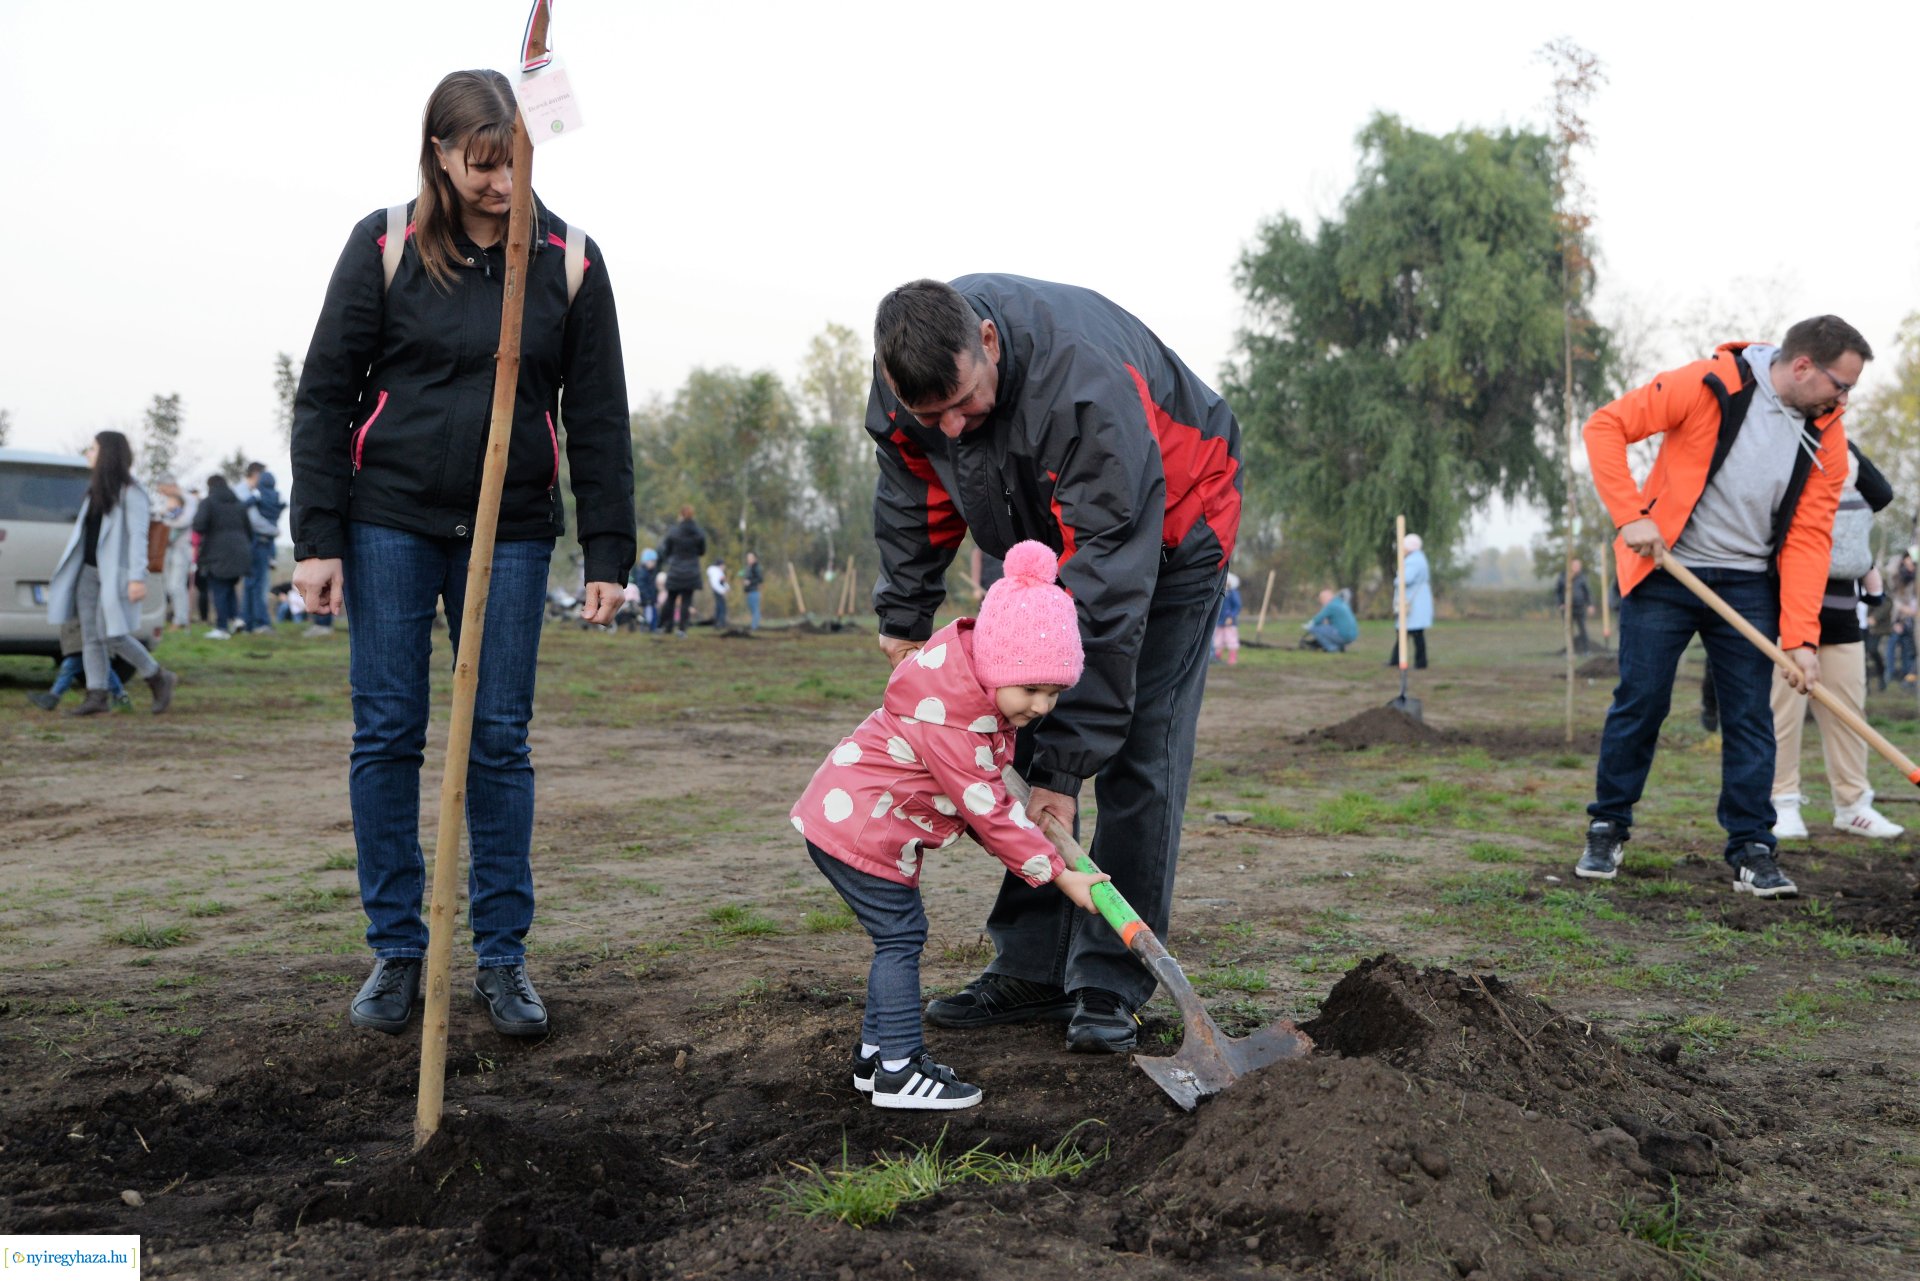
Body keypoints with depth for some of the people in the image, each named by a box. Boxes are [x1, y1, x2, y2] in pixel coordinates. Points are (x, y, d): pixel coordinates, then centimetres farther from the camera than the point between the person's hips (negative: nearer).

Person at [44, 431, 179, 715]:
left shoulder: (131, 492, -10)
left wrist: (137, 577, -23)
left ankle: (159, 678, 4)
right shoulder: (97, 489, 15)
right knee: (90, 636, 4)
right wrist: (69, 572, 18)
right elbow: (85, 531, 18)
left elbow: (137, 536, -16)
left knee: (112, 634, -12)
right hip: (89, 571, 8)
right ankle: (97, 695, 7)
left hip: (114, 573, -8)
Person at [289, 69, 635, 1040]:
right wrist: (317, 538, -6)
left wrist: (608, 553, -1)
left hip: (512, 531, 1)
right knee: (387, 734, 2)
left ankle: (502, 955, 11)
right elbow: (324, 395, 0)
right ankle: (395, 950, 14)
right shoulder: (385, 247, -3)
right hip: (390, 521, 0)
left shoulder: (567, 260, 0)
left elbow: (598, 419, 3)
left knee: (500, 740, 2)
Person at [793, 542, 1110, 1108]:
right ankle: (898, 1071, -5)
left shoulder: (978, 684, 1)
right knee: (900, 935, -9)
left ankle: (875, 1052, 22)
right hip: (857, 828, -10)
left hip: (862, 819, 10)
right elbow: (989, 813, -23)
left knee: (901, 935, 13)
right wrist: (1060, 875, -16)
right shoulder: (949, 724, -29)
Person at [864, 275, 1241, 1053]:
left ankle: (1109, 986, -5)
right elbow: (915, 499, 0)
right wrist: (905, 618, 3)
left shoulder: (1088, 385, -42)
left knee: (1137, 751, -11)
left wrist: (1068, 764, -39)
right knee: (1023, 740, 1)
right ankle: (1031, 970, 8)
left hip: (1166, 532, -6)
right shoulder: (908, 369, -22)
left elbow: (1109, 586, -41)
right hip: (1047, 542, 6)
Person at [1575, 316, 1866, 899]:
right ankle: (1607, 829, 16)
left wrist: (1801, 635, -11)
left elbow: (1808, 538, -3)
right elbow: (1606, 426, -13)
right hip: (1664, 573, -4)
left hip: (1748, 587, 4)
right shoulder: (1708, 385, -14)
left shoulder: (1826, 438, 0)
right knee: (1639, 703, 0)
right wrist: (1630, 515, -21)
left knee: (1750, 717, 2)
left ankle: (1752, 850, 11)